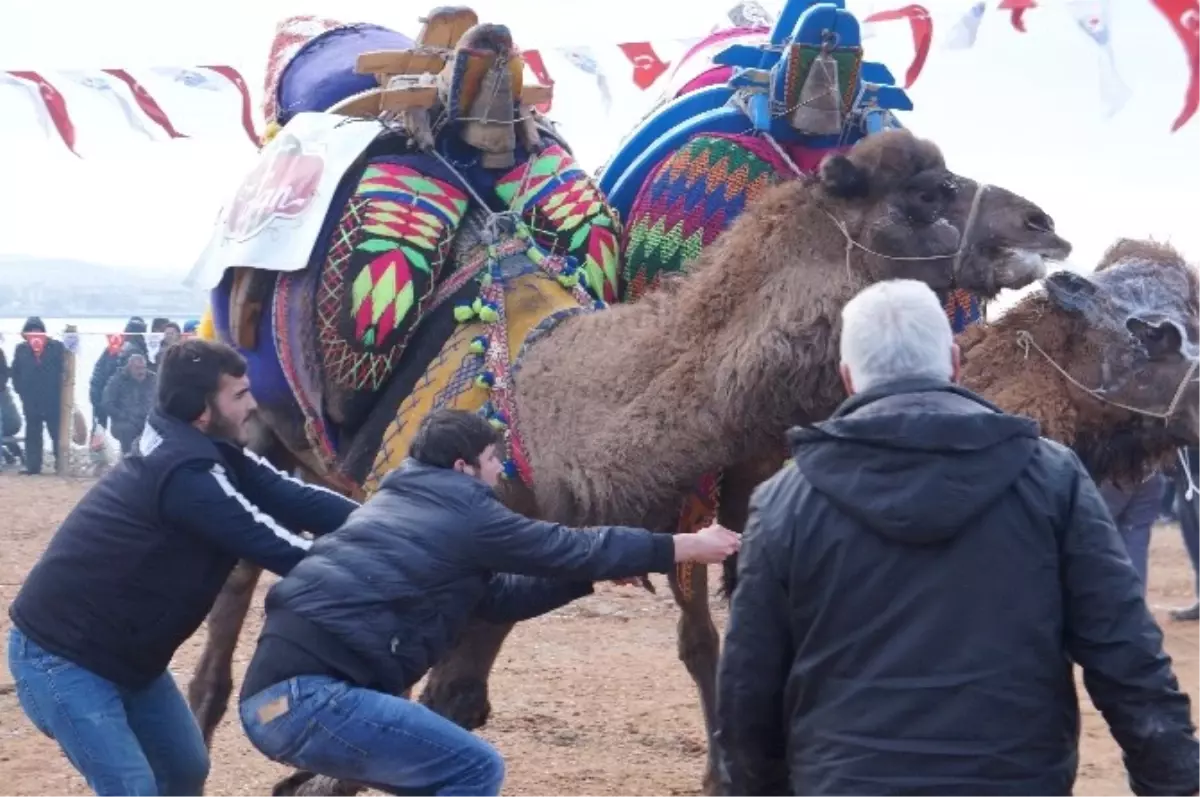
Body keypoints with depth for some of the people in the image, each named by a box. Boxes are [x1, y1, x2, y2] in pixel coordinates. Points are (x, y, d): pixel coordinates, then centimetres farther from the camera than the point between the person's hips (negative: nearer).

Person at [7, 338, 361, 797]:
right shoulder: (186, 474, -28)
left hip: (124, 653, 10)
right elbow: (274, 547, -25)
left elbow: (293, 500, -5)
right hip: (60, 657, -10)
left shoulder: (208, 452, 1)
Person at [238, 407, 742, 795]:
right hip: (305, 696, -10)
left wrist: (598, 573, 31)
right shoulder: (464, 513, -2)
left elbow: (496, 597, 30)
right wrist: (688, 547, 15)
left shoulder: (404, 504, 25)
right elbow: (569, 547, 5)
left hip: (278, 690, 10)